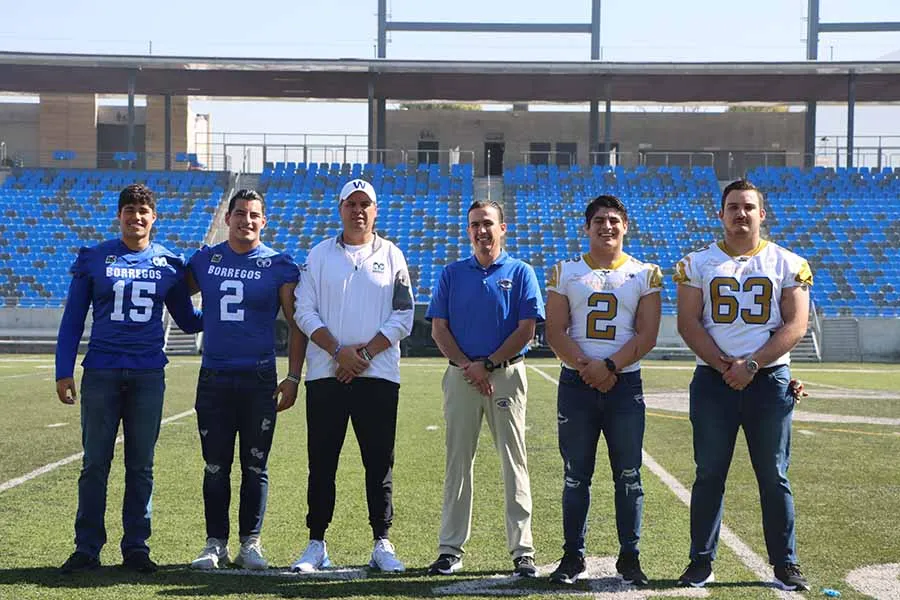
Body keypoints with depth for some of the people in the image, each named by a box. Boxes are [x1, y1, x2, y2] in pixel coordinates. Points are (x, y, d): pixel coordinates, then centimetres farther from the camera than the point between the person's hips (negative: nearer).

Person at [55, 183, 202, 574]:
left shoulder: (169, 264, 9)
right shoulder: (93, 259, 5)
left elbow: (188, 321, 17)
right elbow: (73, 319, 6)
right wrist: (64, 371, 0)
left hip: (148, 375, 1)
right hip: (102, 372, -1)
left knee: (141, 465, 5)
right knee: (95, 463, 1)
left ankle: (136, 547, 13)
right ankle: (87, 548, 8)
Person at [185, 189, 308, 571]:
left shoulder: (278, 265, 1)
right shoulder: (205, 260, 8)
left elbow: (297, 324, 1)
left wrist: (293, 377, -4)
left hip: (259, 379, -2)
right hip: (214, 378, 2)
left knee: (255, 468, 5)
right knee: (216, 468, 6)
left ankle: (250, 543, 15)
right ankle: (215, 544, 16)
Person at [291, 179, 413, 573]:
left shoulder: (391, 257, 8)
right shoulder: (319, 256, 8)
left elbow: (402, 317, 2)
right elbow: (304, 312, 2)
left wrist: (365, 353, -10)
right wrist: (338, 351, -12)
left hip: (378, 374, 0)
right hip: (326, 374, 0)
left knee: (379, 463, 2)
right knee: (321, 462, 3)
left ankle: (382, 545, 9)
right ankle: (316, 545, 10)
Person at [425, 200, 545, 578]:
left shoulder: (521, 273, 4)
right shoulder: (452, 274, 11)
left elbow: (526, 329, -3)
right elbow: (438, 328, 5)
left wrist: (487, 365, -11)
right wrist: (468, 367, -8)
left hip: (506, 374, -2)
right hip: (460, 374, 2)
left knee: (514, 462, -1)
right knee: (457, 462, 4)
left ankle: (522, 550, 2)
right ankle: (450, 549, 8)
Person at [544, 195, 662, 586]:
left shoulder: (645, 274, 5)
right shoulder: (565, 273, 7)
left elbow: (646, 336, -3)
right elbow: (555, 333, 0)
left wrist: (609, 366, -15)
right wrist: (586, 367, -14)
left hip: (625, 384, -1)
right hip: (575, 383, 1)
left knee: (628, 476, 2)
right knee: (576, 476, 5)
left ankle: (629, 557, 11)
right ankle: (572, 556, 13)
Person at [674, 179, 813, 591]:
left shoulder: (788, 264, 4)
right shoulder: (698, 262, 5)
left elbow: (795, 325, -4)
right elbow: (688, 322, -2)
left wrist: (751, 364, -14)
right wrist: (725, 366, -13)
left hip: (770, 381, 0)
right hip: (712, 382, 0)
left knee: (774, 477, 4)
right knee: (709, 475, 5)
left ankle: (785, 564, 13)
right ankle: (701, 562, 13)